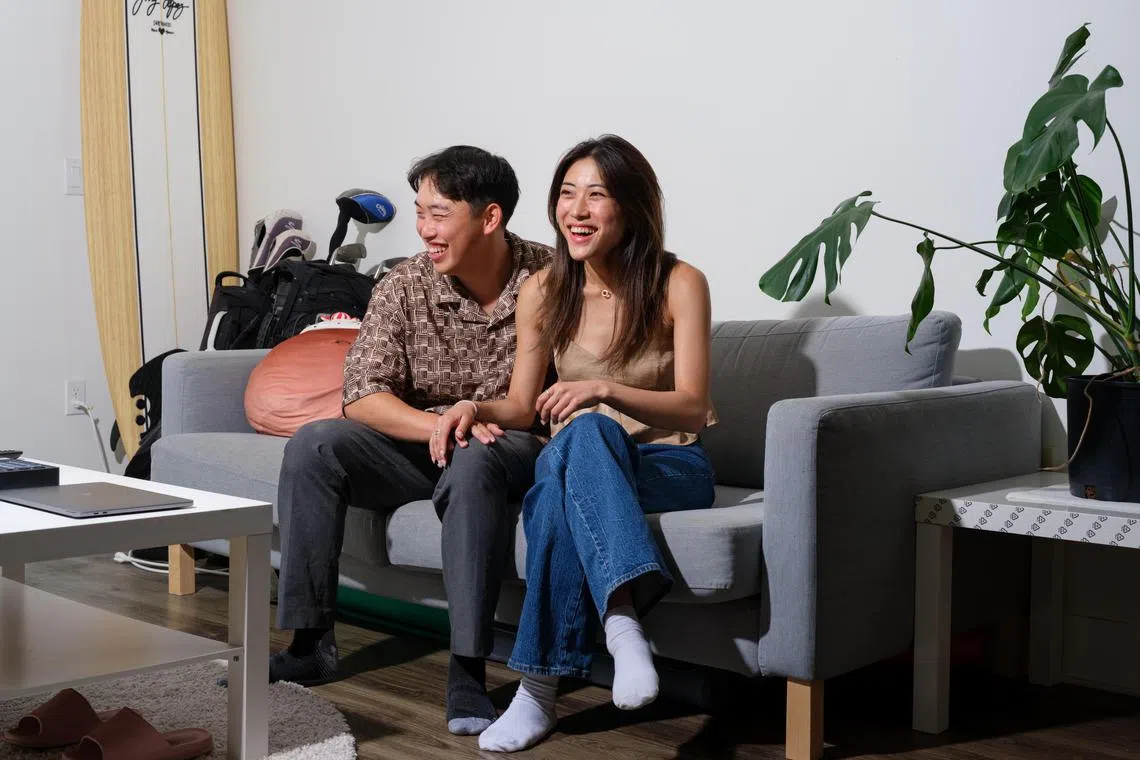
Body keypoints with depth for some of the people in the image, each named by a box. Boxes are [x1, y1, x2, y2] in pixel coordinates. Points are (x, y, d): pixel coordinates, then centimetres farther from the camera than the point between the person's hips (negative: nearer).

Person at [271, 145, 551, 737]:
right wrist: (438, 425, -29)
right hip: (419, 443, 4)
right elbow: (362, 395, -11)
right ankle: (310, 644, -11)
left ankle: (467, 671, -30)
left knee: (472, 465, -37)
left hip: (510, 447, -3)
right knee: (313, 446, -18)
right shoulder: (404, 287, -5)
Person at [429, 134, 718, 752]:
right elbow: (522, 405, 11)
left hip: (669, 465, -2)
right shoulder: (543, 292, 4)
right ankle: (623, 619, -49)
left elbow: (693, 408, -12)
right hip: (573, 461, 3)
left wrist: (606, 388, -30)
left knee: (584, 430, -39)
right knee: (581, 431, -37)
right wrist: (476, 409, -13)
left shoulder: (678, 284, -6)